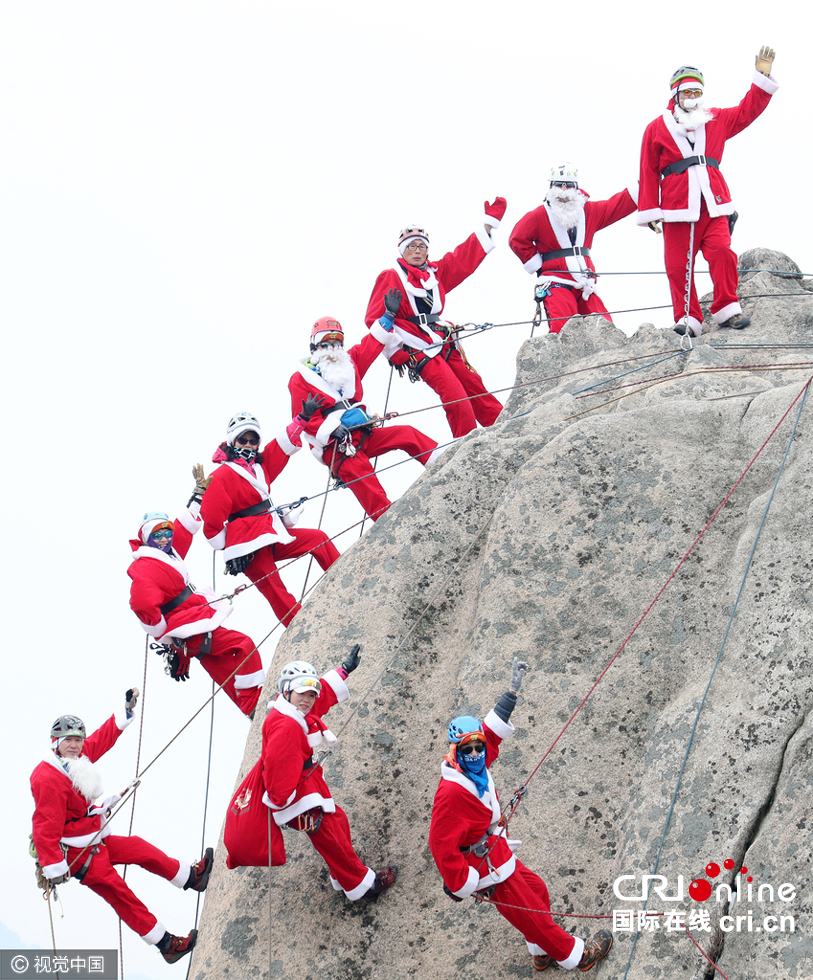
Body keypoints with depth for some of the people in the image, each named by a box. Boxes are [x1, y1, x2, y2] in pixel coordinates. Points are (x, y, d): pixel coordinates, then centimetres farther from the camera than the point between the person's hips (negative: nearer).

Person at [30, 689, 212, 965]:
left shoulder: (75, 758, 1)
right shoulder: (49, 780, -27)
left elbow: (102, 739, 17)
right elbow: (46, 828, -28)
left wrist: (127, 710, 18)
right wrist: (54, 868, -27)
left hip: (95, 842, 10)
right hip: (77, 855, -10)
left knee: (141, 849, 19)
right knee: (120, 893, -4)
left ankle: (192, 877, 37)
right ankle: (165, 944, 2)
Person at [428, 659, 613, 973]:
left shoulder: (476, 765, -8)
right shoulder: (451, 793, -34)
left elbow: (493, 731, 11)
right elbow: (441, 846, -33)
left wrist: (512, 692, 10)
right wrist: (460, 885, -25)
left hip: (496, 851, 9)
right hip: (486, 869, -9)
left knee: (536, 889, 25)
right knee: (530, 913, 9)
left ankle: (541, 952, 46)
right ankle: (575, 955, 29)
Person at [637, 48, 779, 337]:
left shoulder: (717, 120, 19)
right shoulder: (657, 128, 9)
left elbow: (748, 110, 25)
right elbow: (648, 172, 7)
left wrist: (763, 75, 14)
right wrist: (650, 211, 2)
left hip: (712, 204, 2)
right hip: (677, 207, -2)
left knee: (721, 252, -16)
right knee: (678, 264, -6)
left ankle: (727, 310, -9)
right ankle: (688, 319, 0)